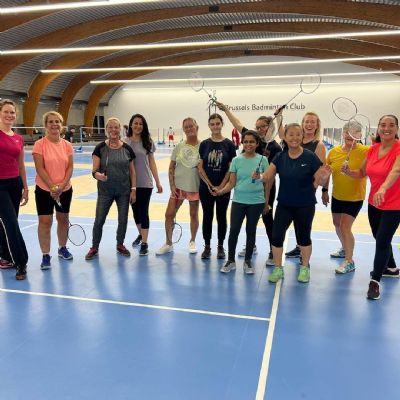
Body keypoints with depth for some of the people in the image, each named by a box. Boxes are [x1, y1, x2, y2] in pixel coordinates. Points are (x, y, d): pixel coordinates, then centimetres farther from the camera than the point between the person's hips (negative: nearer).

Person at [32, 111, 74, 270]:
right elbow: (40, 169, -13)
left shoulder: (67, 145, 1)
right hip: (44, 190, -3)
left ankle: (62, 248, 33)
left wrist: (61, 186, -14)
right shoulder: (39, 144, -9)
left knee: (63, 219, 13)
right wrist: (52, 187, -19)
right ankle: (45, 255, 10)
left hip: (65, 190, 4)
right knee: (45, 221, -3)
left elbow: (70, 167, -2)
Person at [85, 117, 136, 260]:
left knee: (123, 220, 10)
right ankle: (94, 248, 20)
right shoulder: (100, 148, -6)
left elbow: (132, 171, 4)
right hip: (105, 191, -1)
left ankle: (120, 245, 30)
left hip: (124, 191, 2)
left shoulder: (127, 149, -1)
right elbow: (94, 171, -9)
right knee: (99, 220, 3)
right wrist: (99, 175, -31)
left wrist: (133, 189, -1)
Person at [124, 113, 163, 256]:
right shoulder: (125, 142, -1)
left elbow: (151, 163, 4)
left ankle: (144, 243, 9)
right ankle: (140, 234, 39)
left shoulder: (148, 142, 0)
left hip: (145, 183, -1)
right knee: (136, 210, 15)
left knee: (143, 212, 1)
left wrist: (158, 182, 3)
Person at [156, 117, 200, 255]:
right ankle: (168, 244, 19)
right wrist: (172, 185, -4)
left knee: (194, 215, 12)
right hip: (178, 186, 3)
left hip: (195, 187, -2)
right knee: (169, 214, 2)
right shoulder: (178, 147, 1)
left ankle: (192, 242, 32)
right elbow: (171, 168, 4)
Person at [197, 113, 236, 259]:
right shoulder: (204, 144, 2)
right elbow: (200, 167, 0)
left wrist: (221, 186, -10)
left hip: (223, 188, -1)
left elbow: (231, 168, -4)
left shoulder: (229, 144, -2)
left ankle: (220, 247, 21)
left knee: (221, 216, 8)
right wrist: (210, 185, -9)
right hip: (206, 188, 1)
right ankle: (207, 246, 19)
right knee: (207, 216, 7)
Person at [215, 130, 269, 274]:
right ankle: (231, 261, 17)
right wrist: (221, 191, -18)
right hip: (238, 201, 1)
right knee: (234, 230, 1)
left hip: (256, 202, 0)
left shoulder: (262, 160, -1)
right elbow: (232, 183, 0)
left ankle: (247, 261, 24)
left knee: (251, 231, 9)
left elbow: (266, 183, 4)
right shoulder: (236, 160, 0)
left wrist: (266, 202, 4)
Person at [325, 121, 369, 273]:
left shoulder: (365, 151, -16)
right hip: (337, 196, 6)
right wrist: (324, 191, 4)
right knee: (337, 224, 21)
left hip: (355, 198, -6)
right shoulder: (334, 152, -3)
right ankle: (345, 249, 47)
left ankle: (349, 262, 5)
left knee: (345, 227, -10)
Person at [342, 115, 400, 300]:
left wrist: (383, 188, -55)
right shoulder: (372, 149, 0)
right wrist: (348, 171, -12)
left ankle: (375, 281, 10)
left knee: (382, 241, -5)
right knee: (380, 238, 20)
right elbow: (362, 173, 9)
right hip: (374, 203, 6)